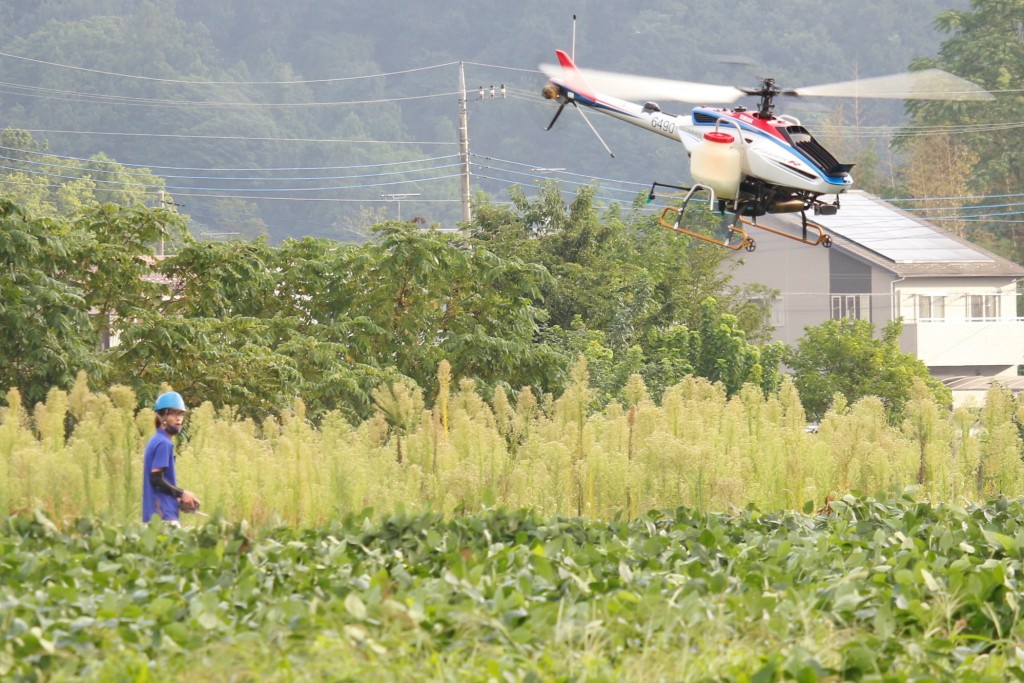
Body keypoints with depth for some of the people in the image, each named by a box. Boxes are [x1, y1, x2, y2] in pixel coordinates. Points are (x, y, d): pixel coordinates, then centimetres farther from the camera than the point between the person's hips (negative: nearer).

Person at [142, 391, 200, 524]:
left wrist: (178, 500, 15)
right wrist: (182, 494, -10)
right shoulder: (164, 443, -11)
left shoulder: (156, 442, 18)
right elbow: (156, 479, -18)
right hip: (164, 515, -10)